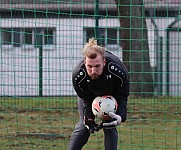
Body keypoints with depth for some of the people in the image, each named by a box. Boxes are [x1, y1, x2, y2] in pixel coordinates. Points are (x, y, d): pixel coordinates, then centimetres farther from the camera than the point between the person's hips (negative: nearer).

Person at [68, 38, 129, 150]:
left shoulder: (119, 71, -42)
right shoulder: (77, 75, -39)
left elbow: (122, 98, -29)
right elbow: (86, 100, -24)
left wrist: (120, 116, -48)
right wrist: (89, 119, -38)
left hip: (112, 93, 0)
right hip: (89, 93, 0)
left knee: (110, 127, -9)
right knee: (84, 125, -6)